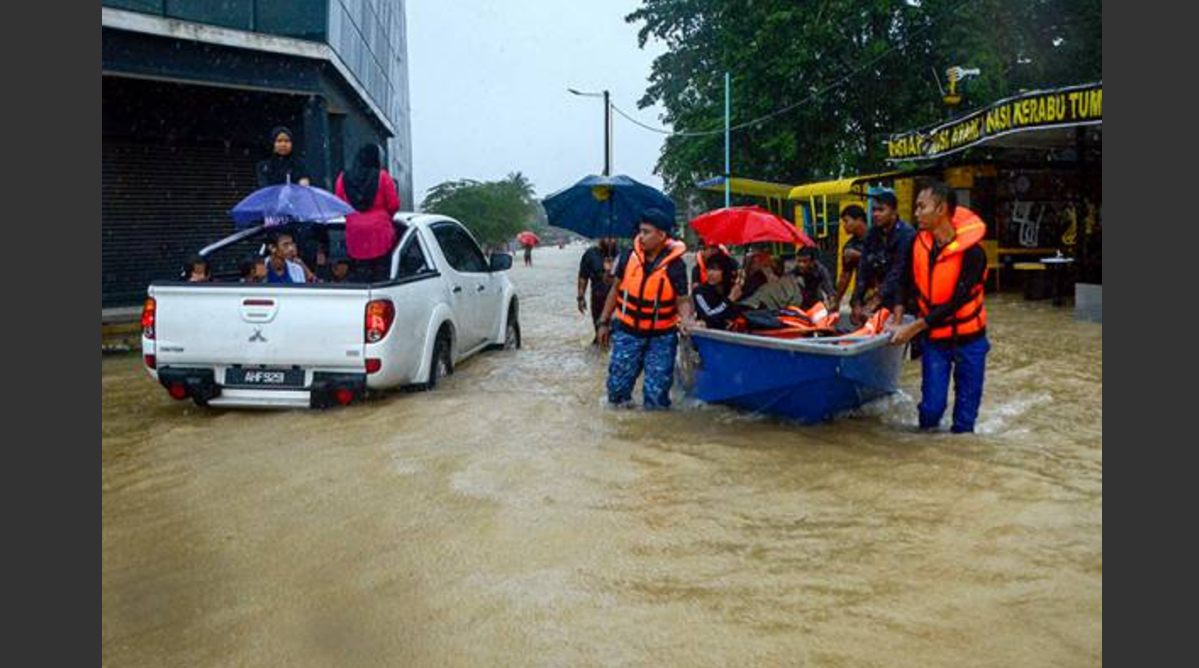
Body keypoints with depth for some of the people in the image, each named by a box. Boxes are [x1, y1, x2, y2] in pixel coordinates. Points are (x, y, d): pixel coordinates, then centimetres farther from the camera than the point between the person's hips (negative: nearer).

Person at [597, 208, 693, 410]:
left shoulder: (675, 265, -14)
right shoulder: (628, 257, -6)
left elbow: (682, 300, -8)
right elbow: (616, 290, 6)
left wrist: (686, 318, -30)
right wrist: (604, 322, 10)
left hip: (661, 336, -2)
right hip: (627, 332, 2)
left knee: (657, 395, 2)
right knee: (617, 389, 4)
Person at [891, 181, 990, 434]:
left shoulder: (971, 252, -22)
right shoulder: (919, 243, -6)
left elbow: (956, 302, -24)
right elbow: (908, 282, 7)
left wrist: (914, 327, -26)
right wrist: (898, 316, -6)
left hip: (968, 340, -3)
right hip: (934, 339, 3)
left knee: (966, 409, 7)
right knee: (931, 406, -1)